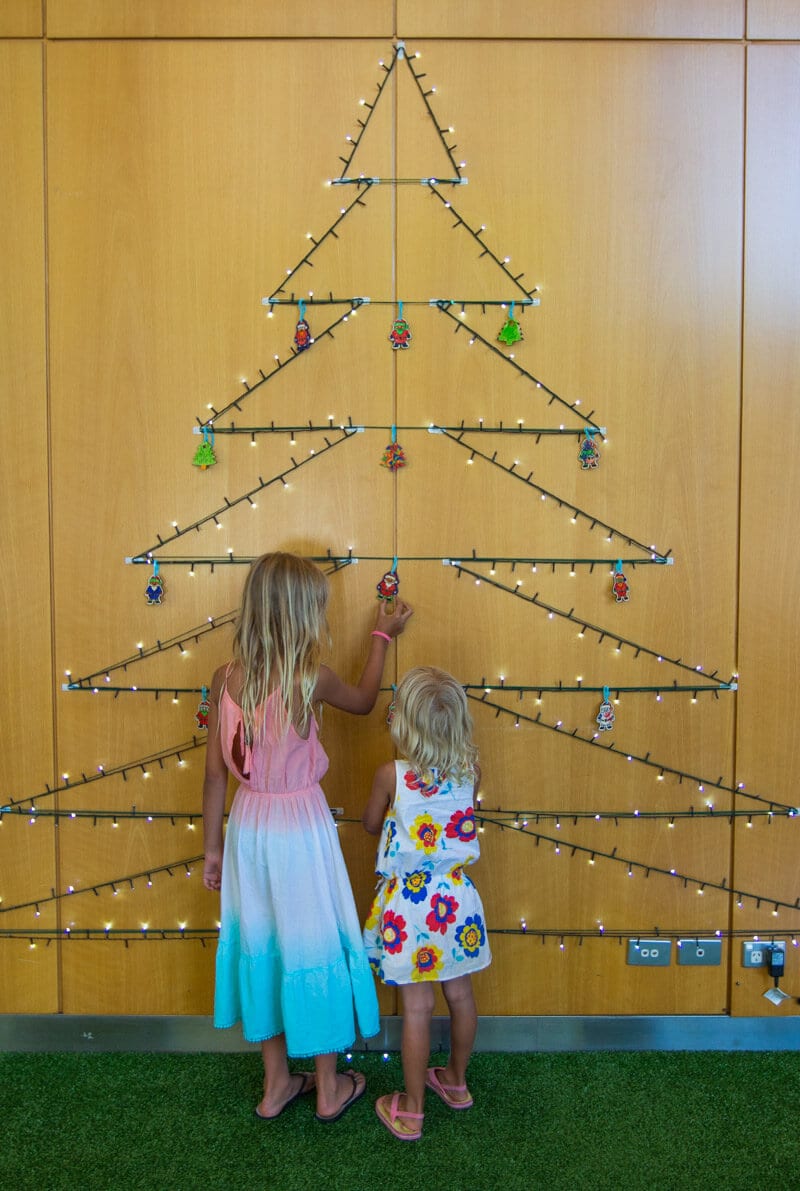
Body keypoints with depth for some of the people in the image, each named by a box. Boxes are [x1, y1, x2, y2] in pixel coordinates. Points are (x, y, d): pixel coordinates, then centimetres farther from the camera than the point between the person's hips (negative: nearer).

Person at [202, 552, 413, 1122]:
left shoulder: (226, 679, -6)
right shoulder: (311, 678, -19)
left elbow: (215, 772, -1)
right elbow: (364, 701, 3)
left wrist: (212, 849, 10)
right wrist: (383, 636, 16)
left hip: (248, 825, 5)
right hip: (301, 828, -4)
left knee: (261, 945, 18)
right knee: (314, 947, 12)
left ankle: (276, 1084, 34)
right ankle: (329, 1089, 30)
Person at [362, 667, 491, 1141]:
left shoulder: (391, 775, -18)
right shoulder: (470, 771, -10)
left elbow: (371, 824, 1)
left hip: (409, 901, -3)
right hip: (456, 896, 4)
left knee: (418, 1005, 7)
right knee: (460, 994, 19)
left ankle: (411, 1111, 22)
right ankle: (456, 1081, 40)